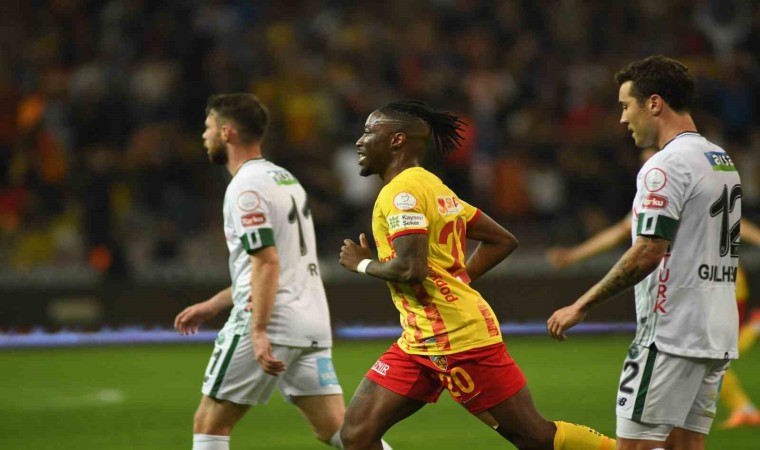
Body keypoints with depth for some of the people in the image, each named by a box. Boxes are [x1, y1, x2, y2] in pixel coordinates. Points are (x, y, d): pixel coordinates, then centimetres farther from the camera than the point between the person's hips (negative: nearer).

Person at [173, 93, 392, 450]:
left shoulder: (246, 187, -9)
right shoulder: (284, 179, 20)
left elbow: (267, 262, -19)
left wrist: (258, 331, -25)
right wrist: (211, 306, 29)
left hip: (271, 324, -8)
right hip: (313, 322, 9)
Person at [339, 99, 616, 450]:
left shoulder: (401, 193, -13)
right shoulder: (431, 185, 16)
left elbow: (410, 269, -25)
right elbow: (503, 241, 19)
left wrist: (363, 264, -7)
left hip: (456, 339, -10)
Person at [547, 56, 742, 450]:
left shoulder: (665, 166, -13)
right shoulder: (723, 161, 15)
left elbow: (647, 253, -19)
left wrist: (581, 306, -13)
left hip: (671, 336, -9)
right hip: (719, 337, 9)